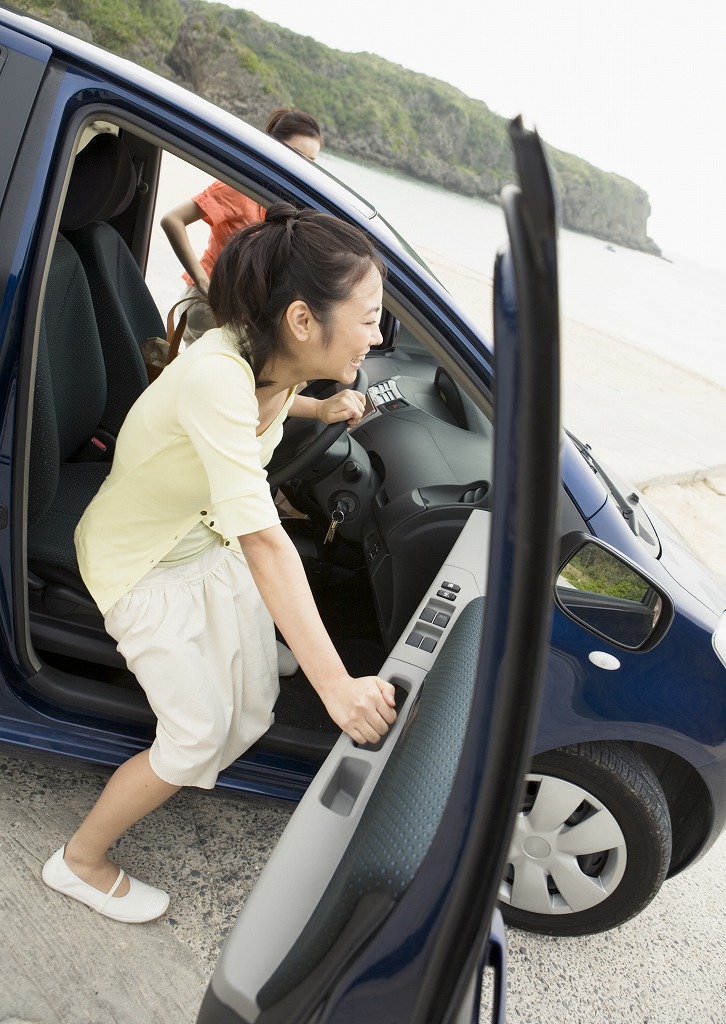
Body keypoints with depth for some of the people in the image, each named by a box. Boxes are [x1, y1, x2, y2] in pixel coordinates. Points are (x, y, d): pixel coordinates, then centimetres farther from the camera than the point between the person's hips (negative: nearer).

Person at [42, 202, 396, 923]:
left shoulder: (273, 362, -15)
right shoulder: (215, 377, -40)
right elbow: (262, 542, -46)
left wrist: (321, 407, -3)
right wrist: (335, 684, -47)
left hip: (210, 540, 7)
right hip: (145, 566, -7)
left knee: (250, 713, 9)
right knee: (198, 734, -1)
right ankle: (79, 861, 23)